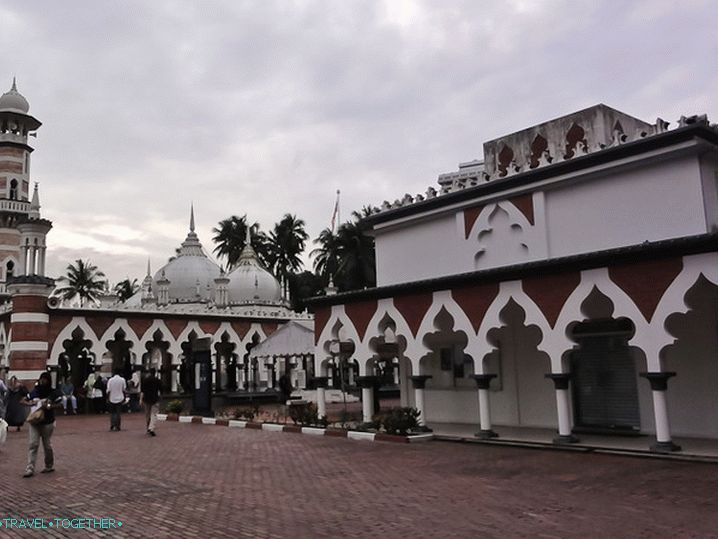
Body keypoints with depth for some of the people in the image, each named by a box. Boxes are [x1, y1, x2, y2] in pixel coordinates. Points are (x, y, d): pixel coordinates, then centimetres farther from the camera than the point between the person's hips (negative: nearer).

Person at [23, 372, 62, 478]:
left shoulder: (53, 393, -7)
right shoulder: (34, 392, 4)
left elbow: (60, 404, -10)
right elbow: (24, 401, 10)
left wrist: (49, 406, -25)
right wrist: (30, 403, -11)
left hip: (48, 423, -3)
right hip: (35, 422, 3)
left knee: (47, 445, 8)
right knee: (32, 444, -4)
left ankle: (50, 466, 24)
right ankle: (30, 469, -3)